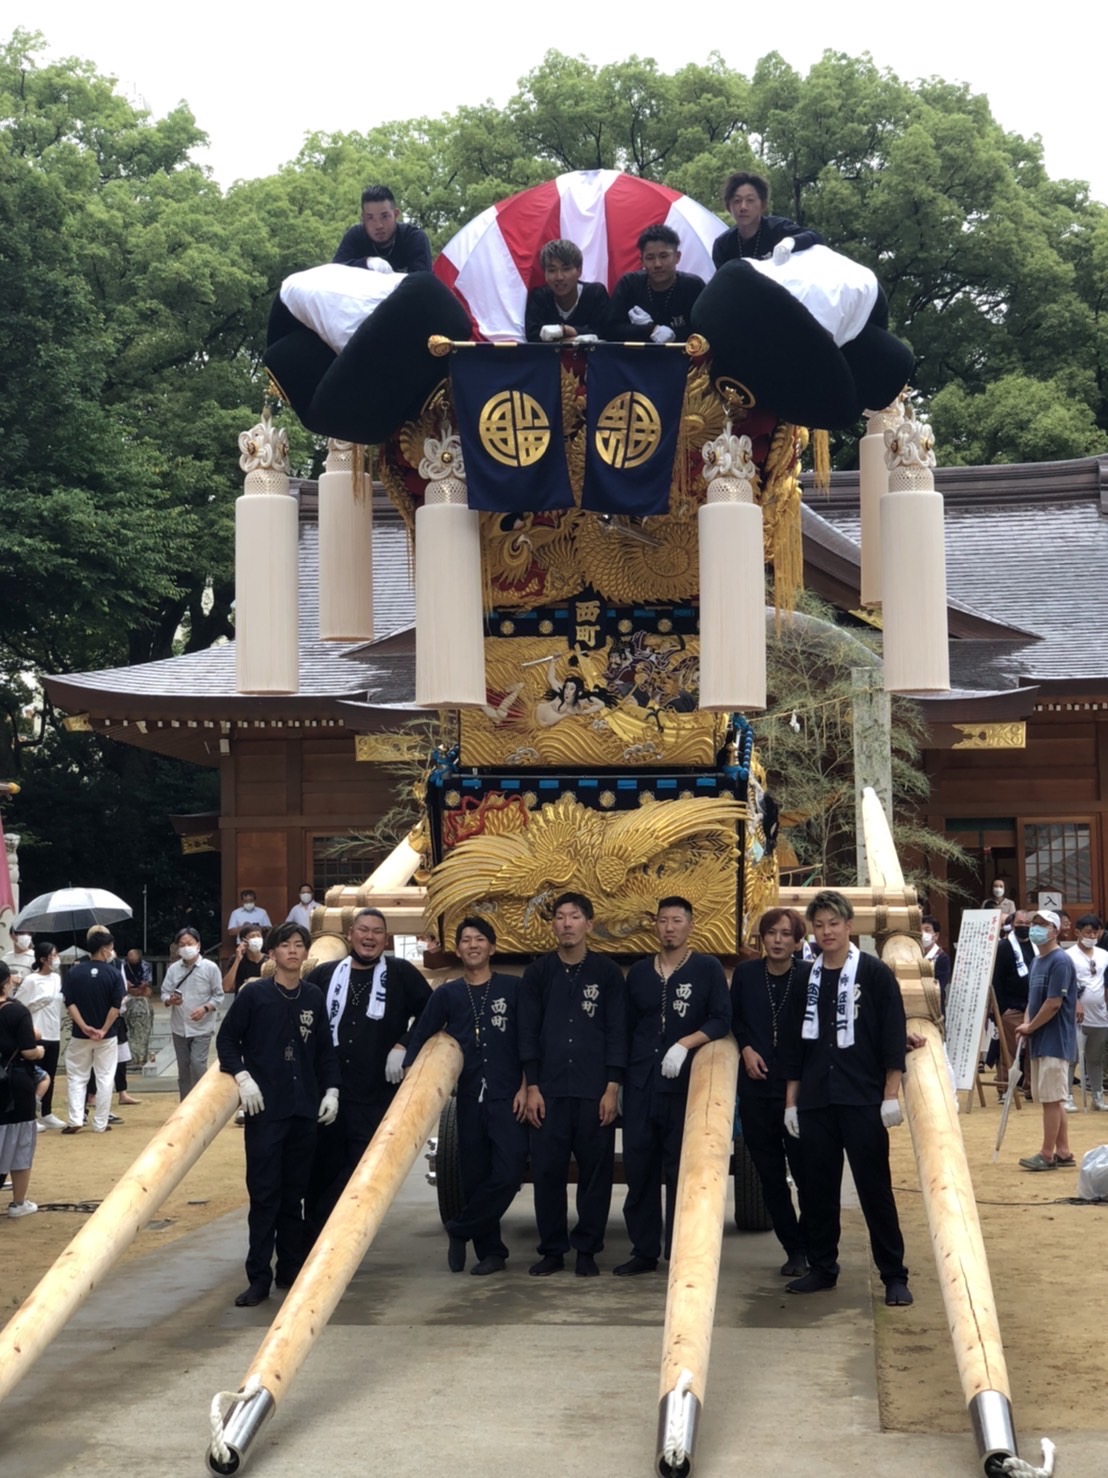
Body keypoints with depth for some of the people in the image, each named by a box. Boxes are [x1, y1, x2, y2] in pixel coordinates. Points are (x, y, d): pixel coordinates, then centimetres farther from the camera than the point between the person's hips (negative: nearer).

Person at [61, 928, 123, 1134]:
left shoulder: (74, 971, -2)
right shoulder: (114, 973, -8)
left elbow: (69, 1003, -8)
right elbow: (116, 1006, -13)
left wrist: (84, 1027, -11)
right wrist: (104, 1030, -9)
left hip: (80, 1035, 1)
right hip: (106, 1036, -1)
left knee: (77, 1077, 12)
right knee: (104, 1079, 7)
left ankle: (75, 1120, 1)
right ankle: (100, 1123, 8)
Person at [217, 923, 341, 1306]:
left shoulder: (314, 997, 8)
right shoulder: (254, 994, -2)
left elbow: (325, 1049, 14)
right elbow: (227, 1039, 0)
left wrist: (331, 1089, 6)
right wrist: (242, 1077, -11)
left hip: (304, 1109, 3)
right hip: (265, 1109, -3)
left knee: (295, 1194, 8)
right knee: (264, 1193, -4)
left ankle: (291, 1271, 17)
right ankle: (258, 1278, 0)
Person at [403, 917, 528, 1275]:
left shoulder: (512, 988, 4)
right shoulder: (447, 994, 9)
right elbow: (420, 1038, 7)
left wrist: (524, 1088, -5)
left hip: (507, 1097, -2)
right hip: (469, 1098, 2)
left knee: (509, 1171, -14)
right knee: (474, 1177, 4)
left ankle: (460, 1231, 3)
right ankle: (490, 1251, 17)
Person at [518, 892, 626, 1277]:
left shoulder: (607, 972, 2)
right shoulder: (537, 973, 5)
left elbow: (617, 1032, 1)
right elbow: (528, 1033, 5)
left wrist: (612, 1088, -5)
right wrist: (532, 1087, -1)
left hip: (595, 1090, -1)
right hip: (549, 1090, 1)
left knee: (595, 1171, 1)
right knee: (547, 1171, 2)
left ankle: (587, 1250, 12)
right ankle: (552, 1249, 13)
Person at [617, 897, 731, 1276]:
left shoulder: (707, 968, 1)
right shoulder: (638, 972, 14)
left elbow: (722, 1020, -7)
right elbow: (627, 1028, 17)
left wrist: (685, 1044, -21)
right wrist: (620, 1079, 13)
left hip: (685, 1085, -4)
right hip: (640, 1085, 4)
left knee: (681, 1169, -2)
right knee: (638, 1167, 3)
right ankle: (644, 1251, 10)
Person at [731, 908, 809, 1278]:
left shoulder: (809, 977, -6)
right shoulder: (746, 973, 4)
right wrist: (746, 1047, 1)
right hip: (755, 1087, 4)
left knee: (805, 1171, -3)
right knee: (769, 1173, 8)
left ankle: (811, 1249, 10)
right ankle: (793, 1248, 18)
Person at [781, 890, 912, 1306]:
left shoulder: (875, 974, -2)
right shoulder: (805, 979, 10)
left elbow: (894, 1036, -4)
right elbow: (794, 1043, 14)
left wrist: (891, 1093, -9)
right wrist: (791, 1101, 11)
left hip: (863, 1100, -4)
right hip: (815, 1101, 4)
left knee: (875, 1187, -3)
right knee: (818, 1187, 8)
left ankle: (894, 1275, 2)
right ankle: (822, 1267, 20)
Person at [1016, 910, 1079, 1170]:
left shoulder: (1060, 961, -14)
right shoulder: (1037, 962, 15)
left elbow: (1054, 1003, -19)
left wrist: (1031, 1027, -9)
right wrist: (1025, 1024, 2)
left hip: (1055, 1041, -9)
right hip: (1039, 1041, 9)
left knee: (1051, 1098, -5)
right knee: (1051, 1099, 12)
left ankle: (1048, 1154, -1)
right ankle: (1063, 1151, 19)